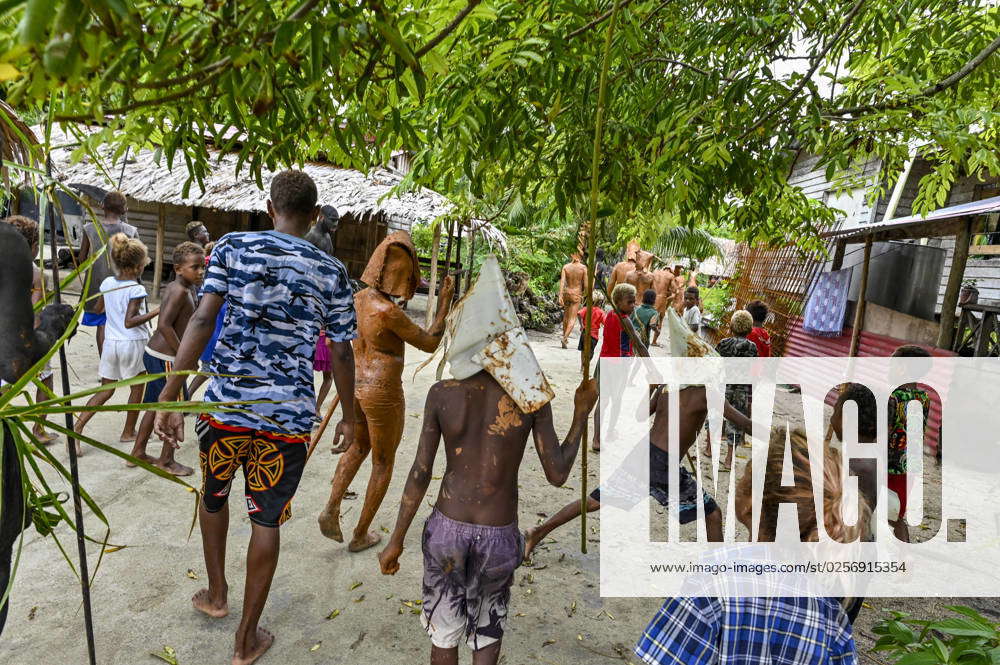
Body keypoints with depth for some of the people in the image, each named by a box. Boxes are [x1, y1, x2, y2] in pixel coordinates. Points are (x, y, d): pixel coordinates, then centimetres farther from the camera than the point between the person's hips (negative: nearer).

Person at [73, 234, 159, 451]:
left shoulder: (107, 283, 3)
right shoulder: (137, 290, -17)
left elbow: (98, 309, 16)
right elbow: (129, 322, -22)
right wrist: (156, 312, -24)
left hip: (111, 342, 6)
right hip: (132, 344, -6)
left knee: (106, 390, 15)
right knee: (137, 388, 14)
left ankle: (77, 428, 2)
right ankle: (128, 432, 22)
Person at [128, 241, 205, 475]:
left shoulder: (172, 287, 9)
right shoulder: (180, 291, -19)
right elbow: (164, 325, -27)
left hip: (153, 353, 9)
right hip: (166, 358, -9)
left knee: (155, 406, 21)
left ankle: (138, 452, 33)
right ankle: (166, 460, 18)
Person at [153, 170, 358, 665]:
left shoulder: (233, 247, -1)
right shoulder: (331, 272, 0)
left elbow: (202, 320, -10)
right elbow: (341, 352, 2)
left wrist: (170, 396, -6)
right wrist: (348, 417, 13)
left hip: (225, 403, 1)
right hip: (289, 415, -1)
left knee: (213, 496, 28)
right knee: (266, 521, 13)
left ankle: (216, 595, 47)